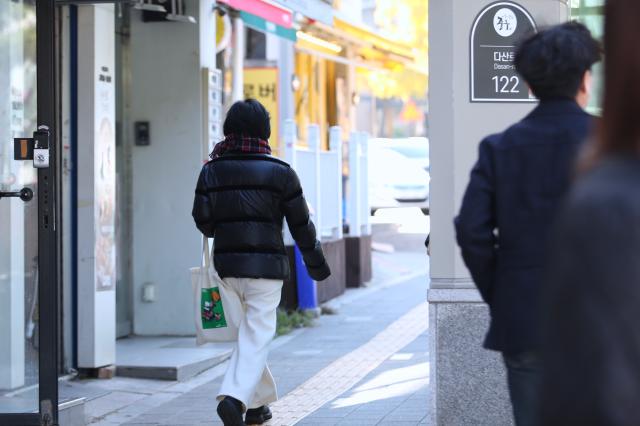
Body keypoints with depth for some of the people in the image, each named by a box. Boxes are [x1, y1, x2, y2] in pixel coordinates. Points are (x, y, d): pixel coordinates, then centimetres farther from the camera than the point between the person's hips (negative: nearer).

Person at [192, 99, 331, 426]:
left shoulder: (212, 170, 4)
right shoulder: (279, 172, -4)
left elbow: (202, 221, 3)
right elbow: (301, 224, 0)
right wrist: (316, 263, 12)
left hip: (227, 263, 4)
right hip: (266, 264, -4)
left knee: (249, 330, 19)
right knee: (257, 334, -3)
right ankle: (235, 396, -22)